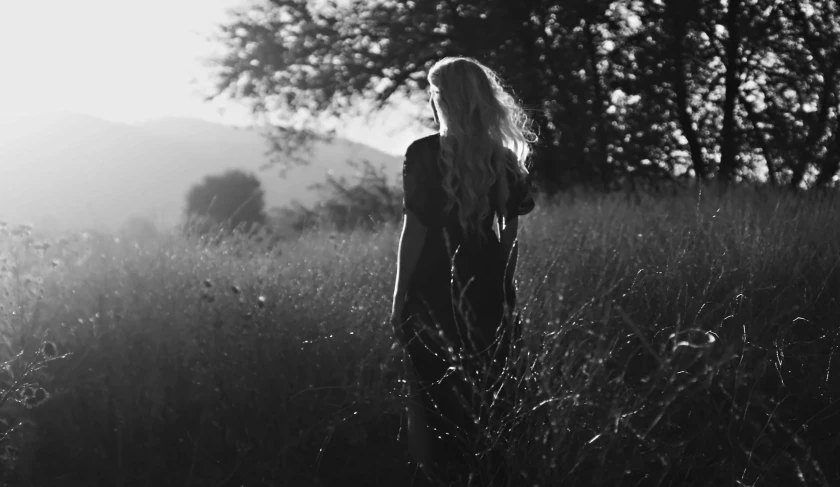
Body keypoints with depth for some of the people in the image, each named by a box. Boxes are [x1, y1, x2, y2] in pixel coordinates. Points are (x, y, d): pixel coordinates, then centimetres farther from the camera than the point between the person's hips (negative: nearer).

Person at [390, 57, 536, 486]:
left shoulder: (425, 154, -12)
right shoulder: (505, 160, 2)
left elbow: (415, 230, -12)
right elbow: (510, 236, 5)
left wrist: (399, 299, -4)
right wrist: (503, 291, 15)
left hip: (434, 300, -4)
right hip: (490, 301, 4)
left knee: (438, 406, 6)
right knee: (487, 404, 14)